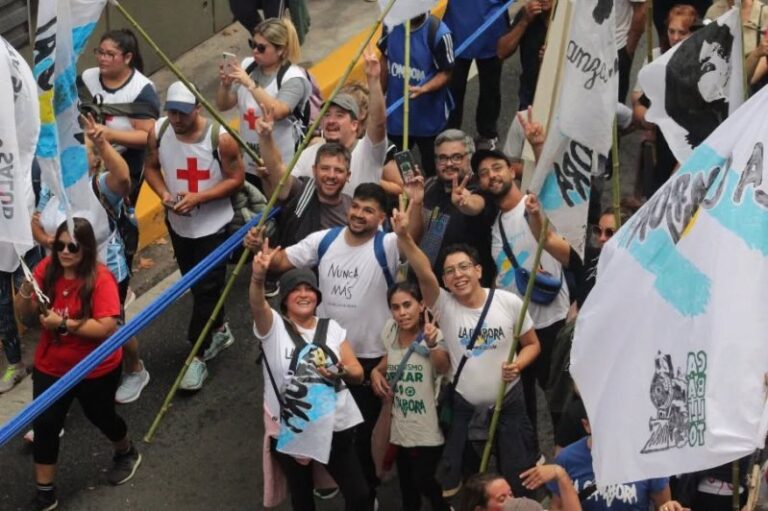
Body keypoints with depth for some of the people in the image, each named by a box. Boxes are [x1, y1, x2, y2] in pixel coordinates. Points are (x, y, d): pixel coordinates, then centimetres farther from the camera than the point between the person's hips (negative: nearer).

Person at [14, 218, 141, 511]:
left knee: (100, 416, 19)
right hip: (50, 367, 3)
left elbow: (107, 327, -29)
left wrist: (63, 324, -32)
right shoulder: (46, 269, -10)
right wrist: (25, 291, -25)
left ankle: (127, 453, 52)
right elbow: (26, 316, -5)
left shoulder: (100, 279, -23)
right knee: (44, 424, 0)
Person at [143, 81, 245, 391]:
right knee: (195, 284, 21)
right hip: (178, 223, 5)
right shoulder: (158, 132, -12)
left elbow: (236, 179, -14)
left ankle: (198, 356, 10)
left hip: (213, 226, -5)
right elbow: (151, 167, 4)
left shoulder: (219, 138, -23)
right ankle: (219, 331, 44)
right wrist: (163, 193, -16)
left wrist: (199, 197, -26)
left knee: (206, 289, -1)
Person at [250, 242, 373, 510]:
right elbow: (257, 303, -30)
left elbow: (358, 373, 5)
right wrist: (258, 276, -51)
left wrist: (340, 371, -18)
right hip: (288, 430, -2)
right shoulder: (273, 326, -6)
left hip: (333, 426, 2)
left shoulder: (332, 328, 4)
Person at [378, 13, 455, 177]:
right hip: (397, 111, 4)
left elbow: (445, 73, -16)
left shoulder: (438, 32, -23)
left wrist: (423, 89, -35)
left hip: (429, 115, -4)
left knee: (432, 167, 13)